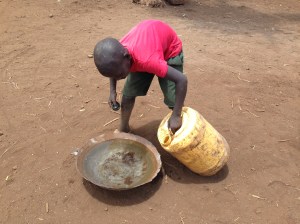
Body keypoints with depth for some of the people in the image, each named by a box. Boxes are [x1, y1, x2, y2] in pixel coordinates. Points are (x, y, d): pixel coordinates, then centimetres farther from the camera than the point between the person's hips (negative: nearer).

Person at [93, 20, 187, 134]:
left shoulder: (146, 59, -46)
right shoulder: (117, 54, -26)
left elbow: (182, 79, -43)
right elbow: (112, 69, 2)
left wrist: (176, 116, -39)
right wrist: (113, 91, -10)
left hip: (170, 48, -5)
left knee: (173, 101, -13)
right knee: (128, 93, 1)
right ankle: (123, 129, 23)